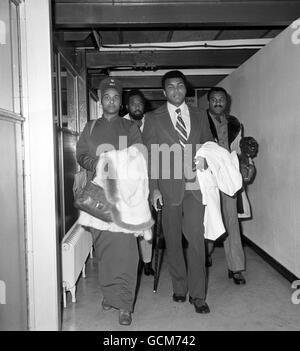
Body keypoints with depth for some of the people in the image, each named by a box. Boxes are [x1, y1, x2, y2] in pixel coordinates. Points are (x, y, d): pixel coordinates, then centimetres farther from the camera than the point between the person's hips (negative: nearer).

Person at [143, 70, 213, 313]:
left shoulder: (200, 116, 13)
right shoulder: (153, 118, 6)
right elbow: (149, 155, 1)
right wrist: (153, 188, -6)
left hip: (195, 186, 1)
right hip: (168, 186, 0)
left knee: (196, 239, -5)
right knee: (173, 241, 8)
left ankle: (198, 295, 8)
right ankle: (179, 287, 25)